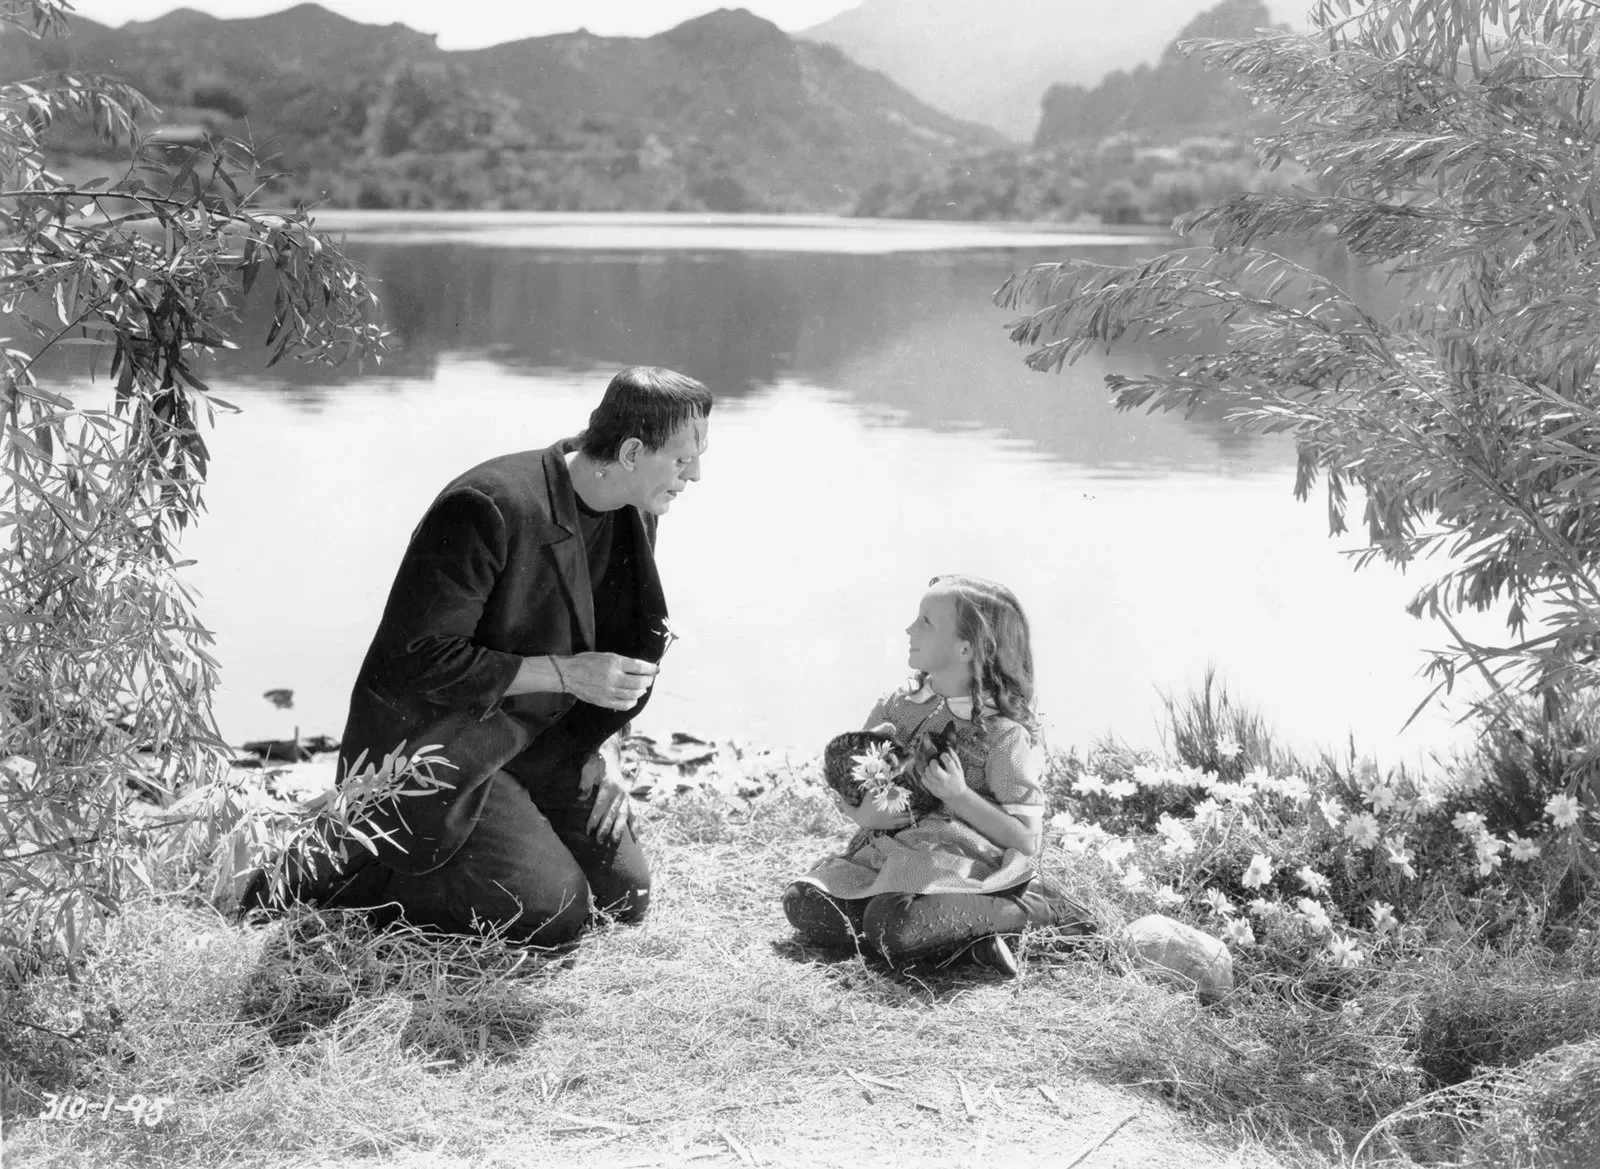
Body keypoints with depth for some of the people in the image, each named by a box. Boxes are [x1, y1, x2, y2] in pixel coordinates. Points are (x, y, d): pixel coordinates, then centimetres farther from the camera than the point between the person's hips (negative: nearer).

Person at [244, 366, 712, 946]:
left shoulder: (632, 521, 2)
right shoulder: (487, 509, -26)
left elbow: (618, 653, 16)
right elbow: (421, 659, -26)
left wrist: (604, 749, 0)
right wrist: (563, 674, -25)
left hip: (534, 743, 8)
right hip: (429, 747, -8)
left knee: (626, 894, 0)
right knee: (553, 913, -18)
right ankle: (325, 872, -5)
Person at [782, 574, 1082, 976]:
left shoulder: (1002, 734, -7)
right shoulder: (895, 706, 8)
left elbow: (1026, 841, -8)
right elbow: (846, 795, 15)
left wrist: (959, 796, -18)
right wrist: (864, 812, -10)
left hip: (962, 861, -6)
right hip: (888, 850, 6)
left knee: (893, 928, -35)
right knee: (806, 907, -19)